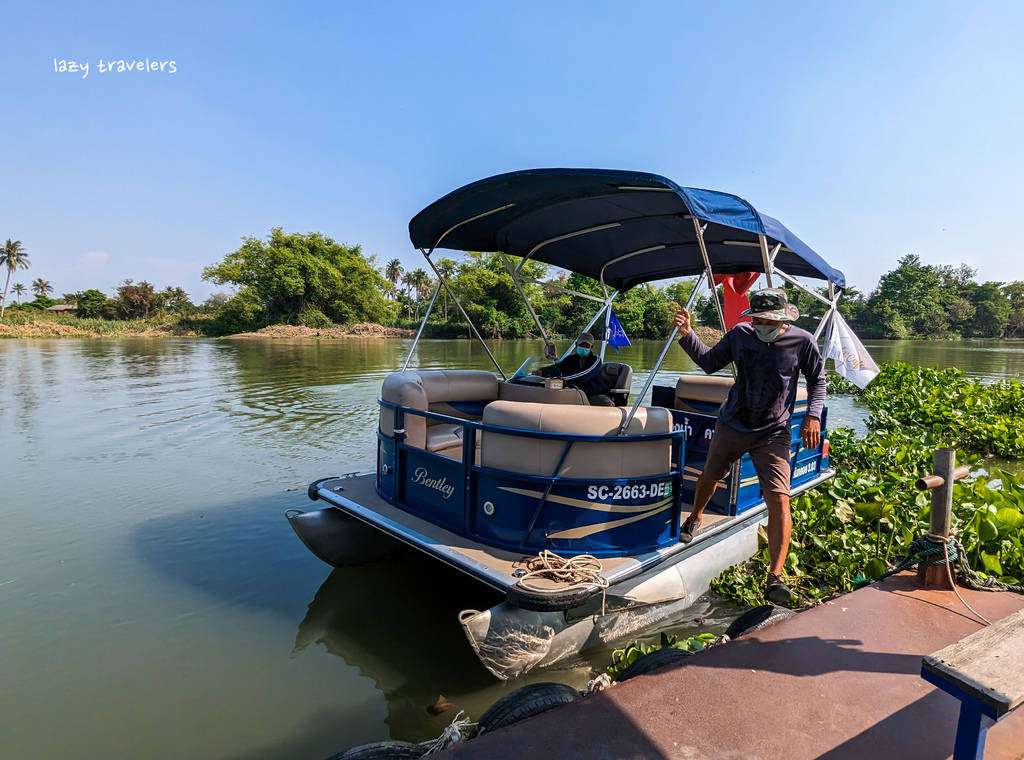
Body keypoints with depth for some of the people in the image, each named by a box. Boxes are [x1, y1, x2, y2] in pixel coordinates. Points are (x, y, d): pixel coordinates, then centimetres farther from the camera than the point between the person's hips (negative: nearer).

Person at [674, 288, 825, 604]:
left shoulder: (802, 342, -8)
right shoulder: (740, 334, -5)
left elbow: (817, 380, 7)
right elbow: (709, 362, 7)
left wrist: (813, 415, -6)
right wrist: (687, 334, -5)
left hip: (773, 434, -2)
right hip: (732, 426, 2)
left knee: (780, 501, -12)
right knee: (710, 476, 20)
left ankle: (775, 577, -7)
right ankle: (694, 518, 52)